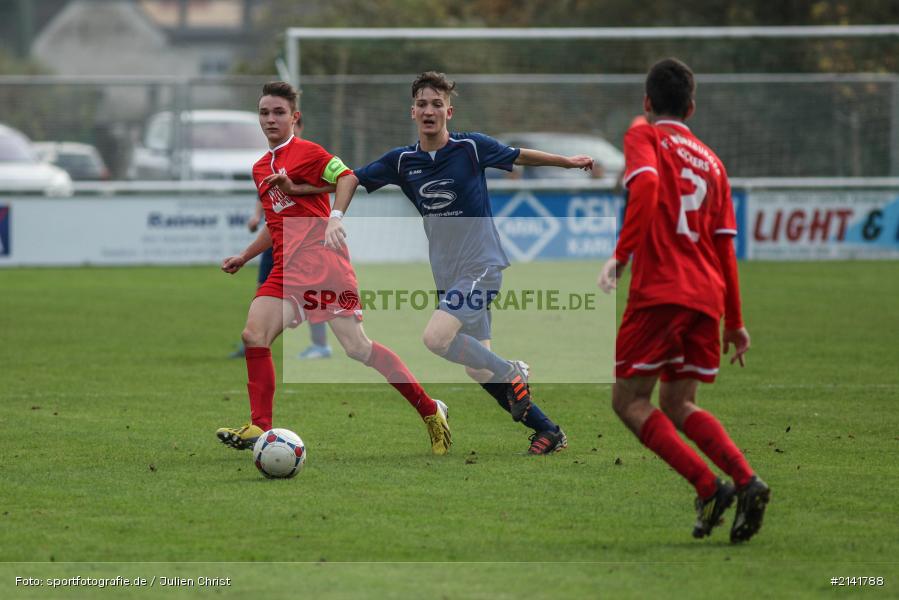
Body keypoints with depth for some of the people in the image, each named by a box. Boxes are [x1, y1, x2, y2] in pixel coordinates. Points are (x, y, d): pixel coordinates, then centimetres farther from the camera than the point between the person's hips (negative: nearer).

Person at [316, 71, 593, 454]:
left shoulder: (472, 147, -8)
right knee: (479, 370, 6)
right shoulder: (402, 160, 2)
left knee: (436, 337, -26)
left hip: (481, 264, -6)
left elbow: (521, 156, 10)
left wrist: (569, 161, 17)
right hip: (447, 274, 6)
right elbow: (352, 178, 11)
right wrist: (336, 216, -7)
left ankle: (512, 373, -6)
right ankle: (548, 431, 18)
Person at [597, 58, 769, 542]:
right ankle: (746, 481, -5)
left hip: (659, 289, -6)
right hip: (707, 297, 6)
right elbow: (725, 244, 18)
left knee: (629, 400, 3)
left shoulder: (643, 137, 5)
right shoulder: (711, 160, 20)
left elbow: (646, 182, -19)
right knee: (677, 404, 16)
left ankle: (709, 487, -12)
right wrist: (734, 321, 23)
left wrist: (622, 254, -20)